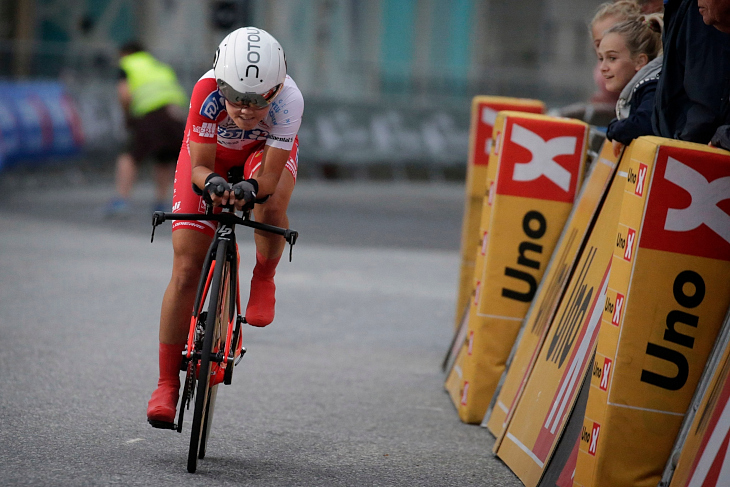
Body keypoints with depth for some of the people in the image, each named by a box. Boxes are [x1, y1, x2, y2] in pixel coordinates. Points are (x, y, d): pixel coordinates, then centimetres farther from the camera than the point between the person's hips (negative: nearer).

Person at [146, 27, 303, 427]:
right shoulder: (208, 91, -38)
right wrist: (213, 183, -52)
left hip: (265, 151, 0)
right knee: (186, 270, -9)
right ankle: (167, 384, 0)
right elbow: (199, 168, -31)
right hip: (210, 156, 0)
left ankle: (263, 279, -2)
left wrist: (251, 190, -57)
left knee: (271, 210, -36)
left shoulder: (289, 99, -38)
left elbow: (270, 177, -36)